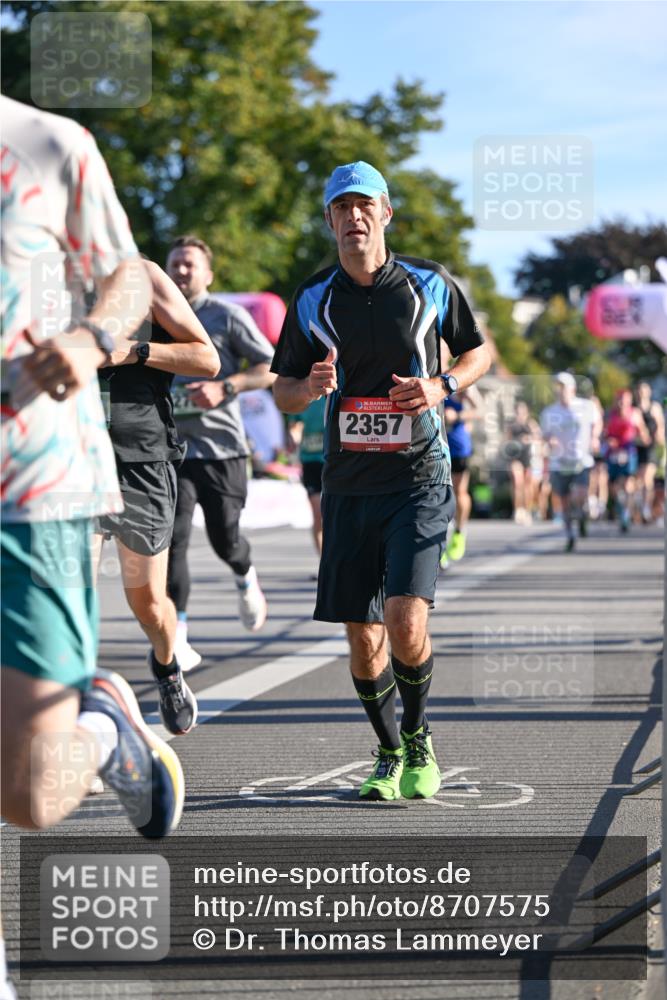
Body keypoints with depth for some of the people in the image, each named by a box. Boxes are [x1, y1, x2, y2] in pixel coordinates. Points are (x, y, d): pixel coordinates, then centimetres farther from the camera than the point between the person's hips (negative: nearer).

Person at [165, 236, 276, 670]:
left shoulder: (228, 316, -1)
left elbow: (272, 369, -4)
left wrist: (224, 387, -18)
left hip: (221, 444, -2)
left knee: (224, 537, 5)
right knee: (173, 539, -13)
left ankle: (247, 580, 43)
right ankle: (178, 642, -13)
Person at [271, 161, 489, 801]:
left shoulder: (429, 285, 1)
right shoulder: (312, 300, 4)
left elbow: (478, 351, 14)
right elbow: (282, 391, 12)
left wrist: (442, 387, -6)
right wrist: (312, 386, -12)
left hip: (419, 478, -2)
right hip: (348, 484, 2)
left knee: (406, 620, -18)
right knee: (363, 638, 3)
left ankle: (418, 739, 9)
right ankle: (389, 755, 25)